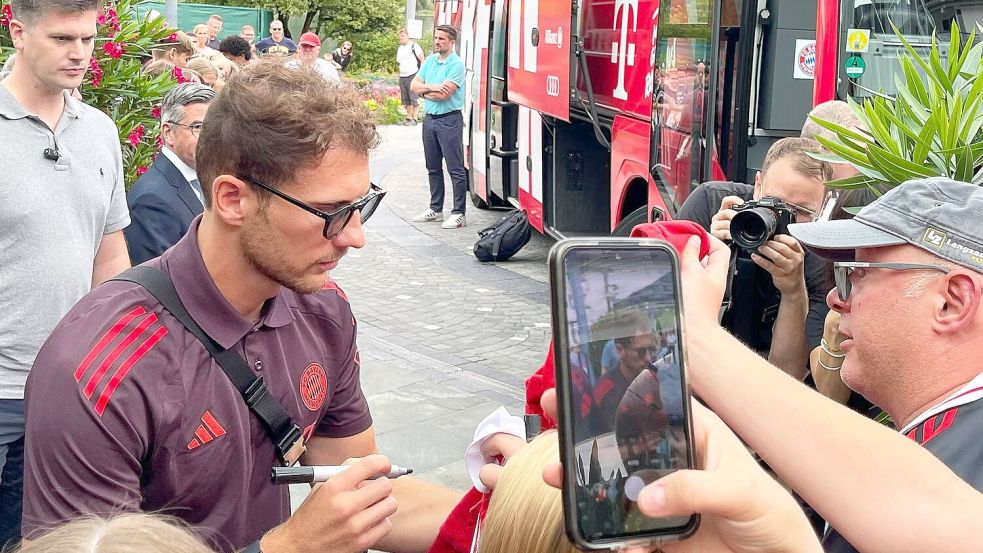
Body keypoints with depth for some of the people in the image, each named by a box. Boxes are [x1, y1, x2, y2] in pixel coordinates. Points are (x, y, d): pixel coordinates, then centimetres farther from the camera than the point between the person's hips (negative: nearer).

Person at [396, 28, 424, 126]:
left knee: (414, 98, -8)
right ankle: (408, 118, 15)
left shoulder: (414, 46, -5)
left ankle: (414, 119, -6)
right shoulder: (399, 49, 18)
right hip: (402, 77, 8)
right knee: (406, 100, 9)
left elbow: (422, 60, -6)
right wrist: (400, 75, 19)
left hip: (413, 75, -8)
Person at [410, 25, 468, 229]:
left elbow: (444, 94, -20)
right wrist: (432, 87, -10)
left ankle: (458, 214, -3)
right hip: (430, 119, 8)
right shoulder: (430, 61, 12)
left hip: (449, 120, -8)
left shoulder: (456, 64, -11)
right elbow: (414, 85, 8)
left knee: (455, 169, -5)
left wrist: (424, 90, -3)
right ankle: (435, 209, 25)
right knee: (433, 168, 15)